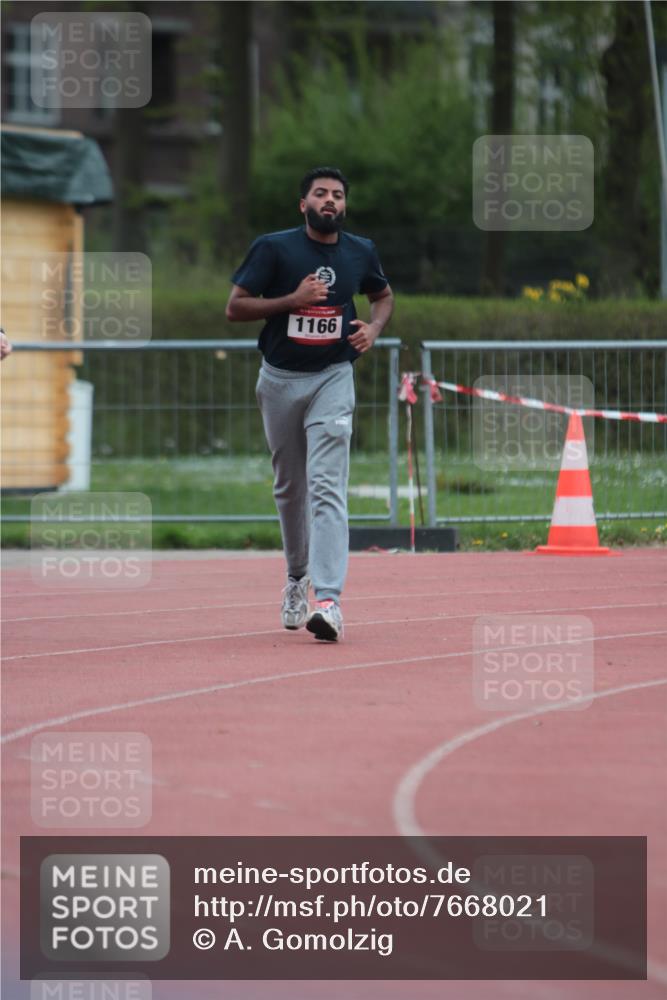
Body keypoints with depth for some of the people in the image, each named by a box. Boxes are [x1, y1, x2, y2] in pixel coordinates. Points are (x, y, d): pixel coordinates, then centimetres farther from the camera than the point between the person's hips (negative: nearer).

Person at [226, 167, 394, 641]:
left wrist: (374, 326, 0)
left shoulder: (361, 252, 3)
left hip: (332, 379, -1)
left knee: (327, 486, -15)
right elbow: (235, 307, -7)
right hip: (280, 380, 1)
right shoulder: (273, 248, -5)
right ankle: (298, 575, 37)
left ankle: (328, 599, -26)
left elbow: (384, 295, 22)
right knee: (289, 487, 13)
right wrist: (293, 300, -20)